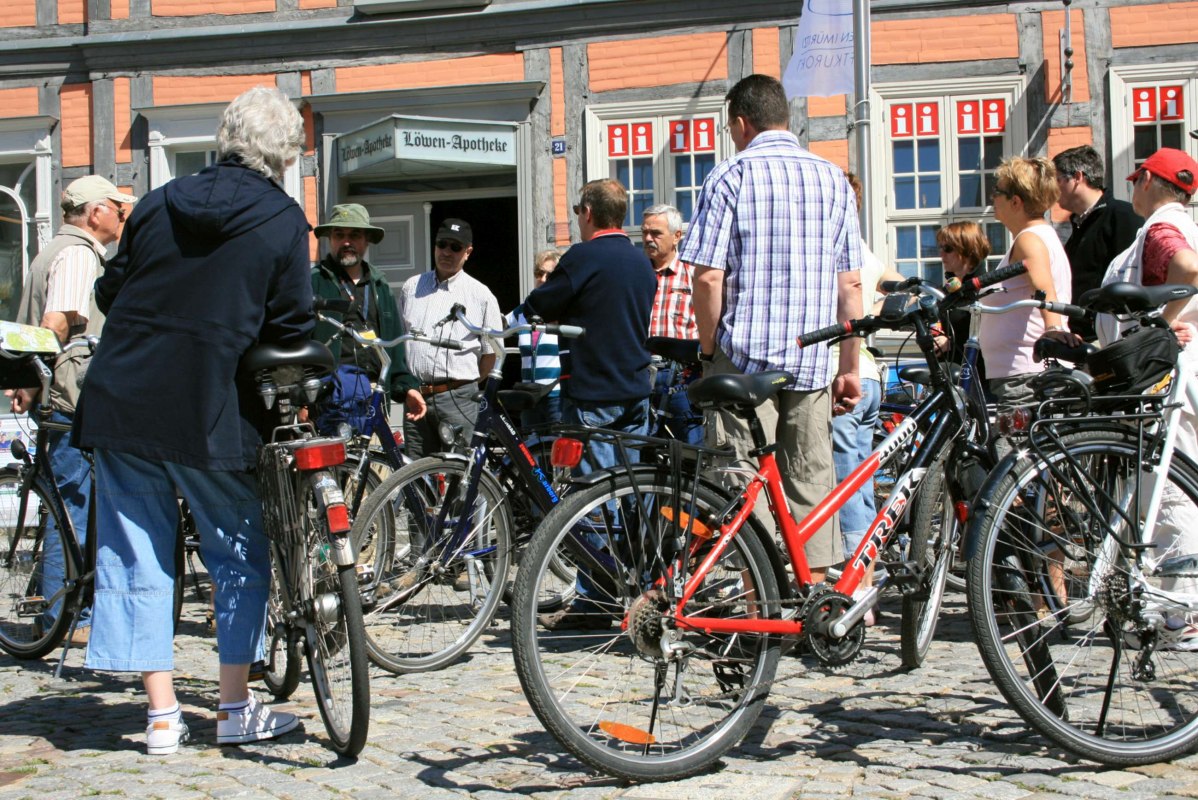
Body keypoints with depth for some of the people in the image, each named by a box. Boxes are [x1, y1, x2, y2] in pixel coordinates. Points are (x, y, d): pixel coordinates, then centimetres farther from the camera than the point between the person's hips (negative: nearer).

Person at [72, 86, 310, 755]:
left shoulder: (161, 202, 6)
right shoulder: (282, 221, -5)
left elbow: (110, 291, 12)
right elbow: (291, 329, -6)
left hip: (120, 403, 4)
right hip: (208, 415, -3)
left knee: (137, 560, 9)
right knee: (240, 554, 12)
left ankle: (163, 716, 10)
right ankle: (237, 708, 14)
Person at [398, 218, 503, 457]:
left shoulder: (481, 295, 3)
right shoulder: (411, 287, 14)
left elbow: (491, 353, 6)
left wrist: (468, 385, 7)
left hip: (458, 400, -3)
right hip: (415, 397, 4)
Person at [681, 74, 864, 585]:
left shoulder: (731, 176, -4)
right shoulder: (832, 178, 9)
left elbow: (708, 278, -11)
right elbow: (850, 284, 6)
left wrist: (708, 351, 2)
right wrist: (849, 367, 11)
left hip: (744, 354, -4)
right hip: (813, 360, 4)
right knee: (811, 483, 10)